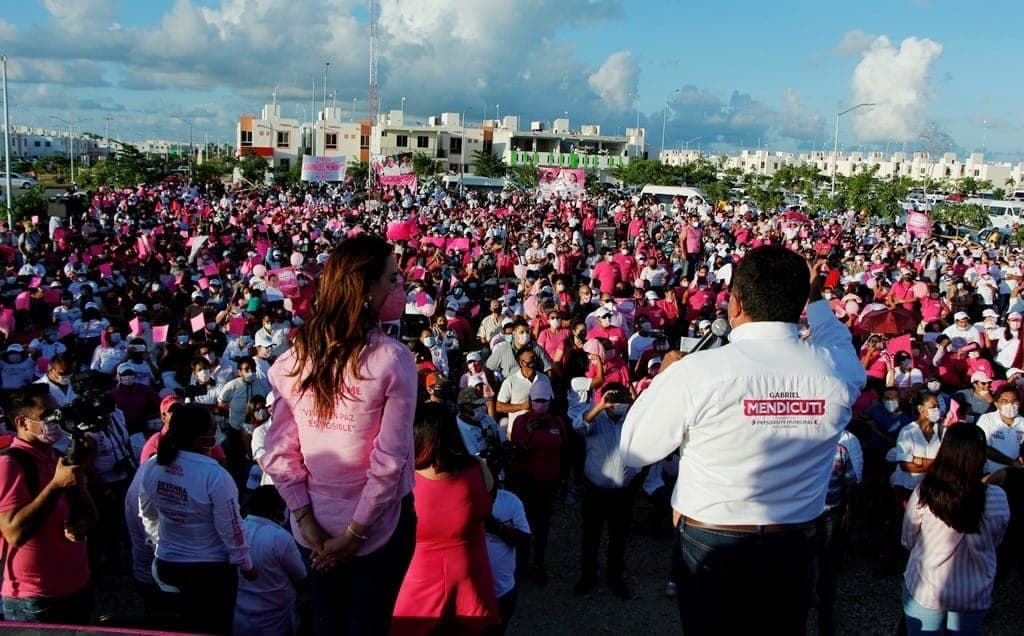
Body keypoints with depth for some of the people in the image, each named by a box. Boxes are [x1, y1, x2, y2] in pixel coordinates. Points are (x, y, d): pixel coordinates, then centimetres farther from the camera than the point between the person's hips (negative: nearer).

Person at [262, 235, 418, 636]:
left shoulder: (294, 358, -5)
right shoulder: (393, 359, -18)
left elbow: (279, 453, -5)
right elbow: (389, 461, -20)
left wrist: (307, 520, -2)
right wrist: (355, 533, -12)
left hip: (315, 527, 4)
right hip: (378, 525, -4)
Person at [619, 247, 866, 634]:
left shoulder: (696, 371, -23)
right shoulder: (837, 369, -13)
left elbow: (634, 450, -10)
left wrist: (663, 377, 3)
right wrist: (816, 301, 31)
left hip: (711, 544, -2)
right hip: (794, 546, 3)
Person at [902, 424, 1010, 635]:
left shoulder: (924, 492, -23)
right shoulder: (997, 499, -20)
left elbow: (908, 541, -7)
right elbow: (995, 542, -1)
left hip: (925, 591, -1)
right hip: (974, 596, 1)